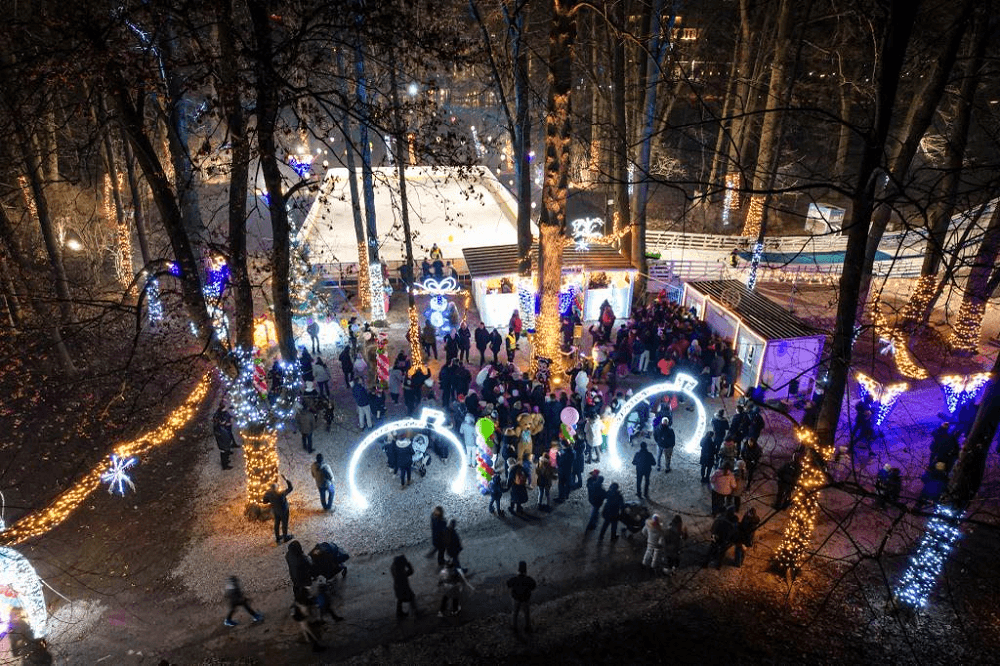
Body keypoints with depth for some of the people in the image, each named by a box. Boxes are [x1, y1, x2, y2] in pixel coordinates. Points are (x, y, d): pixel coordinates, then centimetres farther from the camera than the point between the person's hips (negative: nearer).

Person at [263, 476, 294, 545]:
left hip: (275, 511, 5)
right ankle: (285, 537, 43)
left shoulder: (269, 494, -25)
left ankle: (277, 538, 48)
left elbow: (265, 501, -7)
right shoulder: (281, 494, -39)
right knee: (284, 524, 20)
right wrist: (286, 480, -26)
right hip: (283, 511, -5)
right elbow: (290, 488, -29)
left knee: (277, 523, 27)